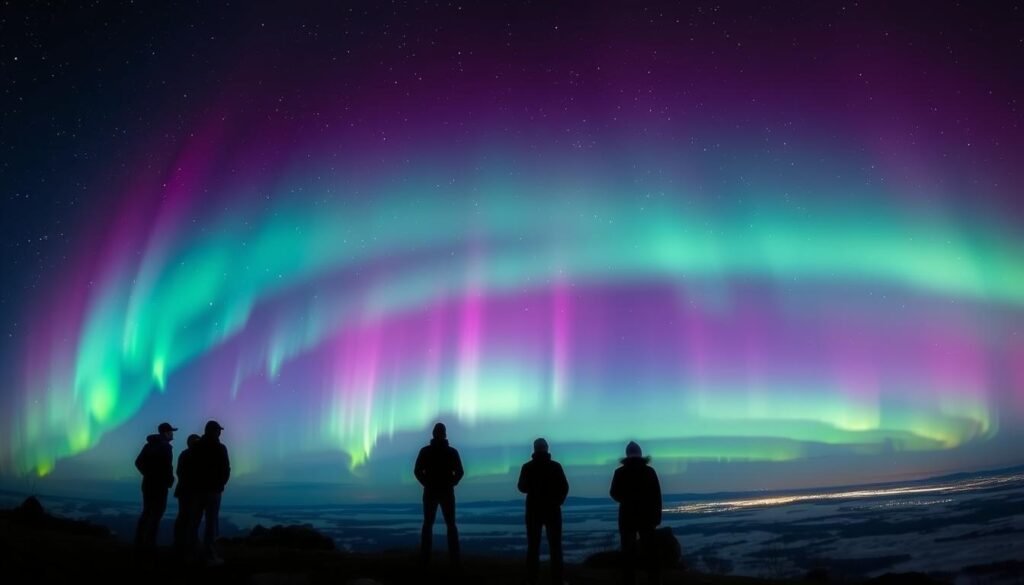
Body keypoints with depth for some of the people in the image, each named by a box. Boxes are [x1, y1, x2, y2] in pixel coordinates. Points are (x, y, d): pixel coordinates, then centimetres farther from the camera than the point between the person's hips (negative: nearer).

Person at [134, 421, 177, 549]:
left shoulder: (149, 445, 11)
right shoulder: (165, 447, -15)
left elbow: (138, 462, 14)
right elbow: (167, 467, -22)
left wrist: (148, 474, 16)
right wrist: (170, 480, -6)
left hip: (147, 483, 8)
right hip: (159, 485, -8)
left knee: (146, 512, 16)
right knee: (156, 514, -2)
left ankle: (139, 541, 19)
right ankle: (150, 543, -2)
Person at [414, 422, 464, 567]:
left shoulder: (425, 451, -2)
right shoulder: (452, 451, -2)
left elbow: (417, 471, -4)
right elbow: (460, 472, -4)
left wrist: (426, 483, 7)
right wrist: (451, 484, 7)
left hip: (430, 492, 0)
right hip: (447, 492, 0)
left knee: (427, 524, 9)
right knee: (451, 525, 7)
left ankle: (425, 558, 3)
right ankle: (455, 559, 0)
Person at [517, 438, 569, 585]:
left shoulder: (527, 467, -4)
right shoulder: (555, 466, -5)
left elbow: (522, 488, 4)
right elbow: (565, 487, -4)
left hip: (534, 510, 1)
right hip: (552, 510, 0)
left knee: (533, 546, 6)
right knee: (555, 546, 6)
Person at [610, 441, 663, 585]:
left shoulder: (620, 472, -5)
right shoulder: (649, 471, -2)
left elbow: (614, 494, 3)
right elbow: (657, 495, -3)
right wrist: (657, 515, 3)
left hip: (627, 516, -1)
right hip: (647, 516, 1)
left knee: (628, 552, 7)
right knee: (650, 551, 11)